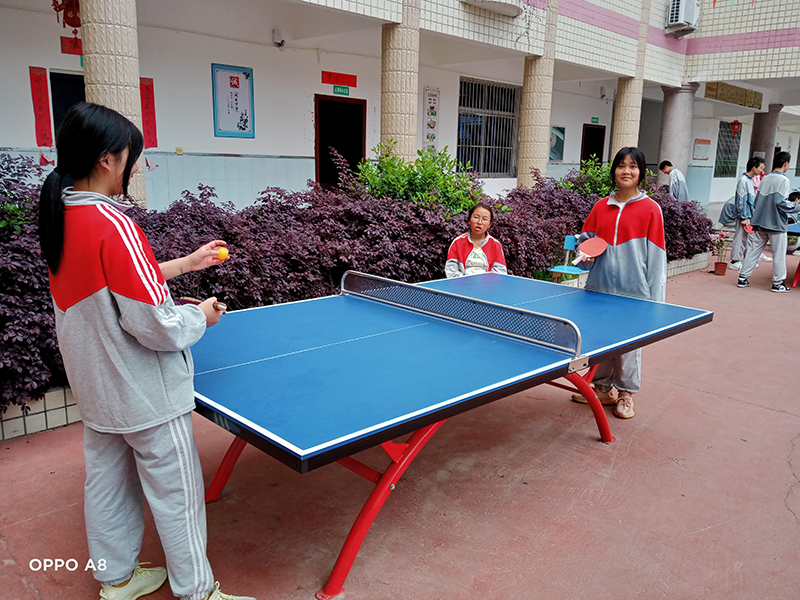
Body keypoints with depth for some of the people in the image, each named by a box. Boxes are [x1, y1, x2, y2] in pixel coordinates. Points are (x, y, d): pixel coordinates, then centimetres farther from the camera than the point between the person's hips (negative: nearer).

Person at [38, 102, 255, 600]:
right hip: (144, 395, -9)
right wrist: (202, 316, -7)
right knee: (177, 495, 7)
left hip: (96, 390, 9)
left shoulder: (60, 219, 2)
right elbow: (155, 326, -26)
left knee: (107, 482, 22)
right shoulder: (113, 224, -25)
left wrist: (186, 263, 15)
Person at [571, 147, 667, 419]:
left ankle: (626, 393, 21)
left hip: (632, 291, -4)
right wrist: (587, 253, -4)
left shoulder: (650, 209, -2)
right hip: (599, 287, 4)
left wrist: (654, 297, -6)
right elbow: (584, 238, 19)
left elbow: (655, 255, -3)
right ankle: (602, 388, 28)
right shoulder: (601, 206, 8)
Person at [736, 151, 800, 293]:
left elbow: (756, 201, 12)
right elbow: (781, 202, -18)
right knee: (779, 254, 4)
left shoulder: (765, 179, 8)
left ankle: (742, 278, 11)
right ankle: (778, 283, 10)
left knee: (753, 250, 9)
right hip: (776, 224, -6)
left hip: (759, 223, 6)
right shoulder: (783, 180, -11)